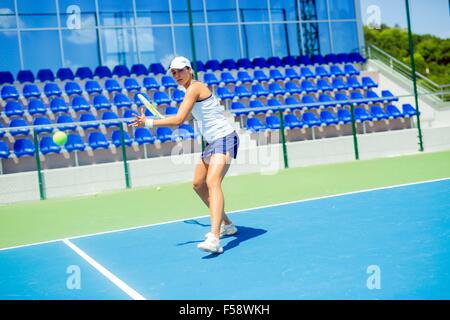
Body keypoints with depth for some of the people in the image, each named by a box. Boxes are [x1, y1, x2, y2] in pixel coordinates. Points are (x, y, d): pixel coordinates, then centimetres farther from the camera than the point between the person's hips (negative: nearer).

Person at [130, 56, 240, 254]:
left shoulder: (194, 88, -14)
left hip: (224, 139, -11)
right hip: (212, 141, 11)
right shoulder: (192, 89, 15)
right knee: (198, 185, 16)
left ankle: (214, 239, -41)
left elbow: (179, 120, -24)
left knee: (212, 182, -28)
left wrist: (148, 122, -19)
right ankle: (226, 225, 30)